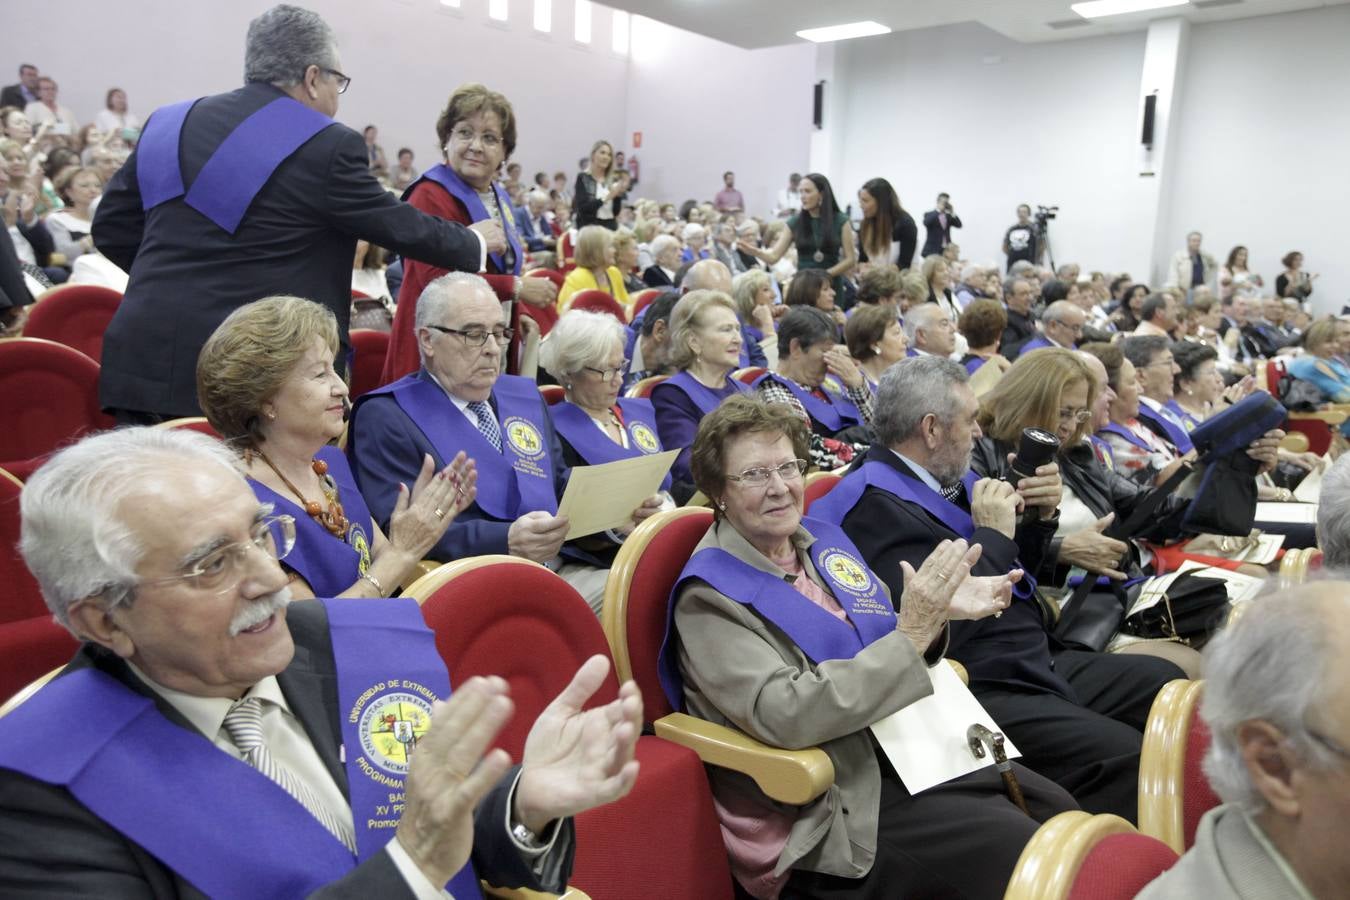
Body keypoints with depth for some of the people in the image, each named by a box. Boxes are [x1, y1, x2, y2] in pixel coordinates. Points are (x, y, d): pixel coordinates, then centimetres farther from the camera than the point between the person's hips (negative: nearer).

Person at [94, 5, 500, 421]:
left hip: (145, 361, 6)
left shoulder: (169, 123, 10)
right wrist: (475, 242, 19)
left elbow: (110, 228, 16)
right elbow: (398, 225, 2)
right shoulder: (328, 145, -8)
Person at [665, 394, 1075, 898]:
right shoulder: (711, 594, -16)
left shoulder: (824, 541, 6)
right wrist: (909, 634, -27)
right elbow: (783, 715, -28)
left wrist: (933, 615, -7)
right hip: (843, 802, -7)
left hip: (912, 748, 8)